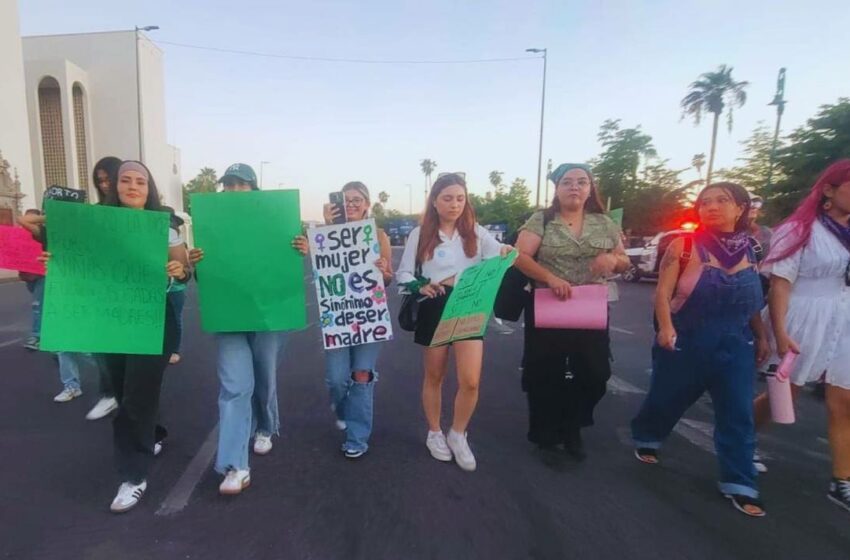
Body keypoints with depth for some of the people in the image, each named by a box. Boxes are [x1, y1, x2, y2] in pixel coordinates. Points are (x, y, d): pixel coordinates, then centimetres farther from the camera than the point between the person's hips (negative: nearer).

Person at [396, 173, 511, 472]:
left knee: (470, 381, -5)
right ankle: (435, 434, 34)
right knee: (434, 376, 13)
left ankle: (458, 435, 21)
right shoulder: (420, 234, -1)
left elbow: (499, 257, -11)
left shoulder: (476, 233, 2)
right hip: (434, 309, 0)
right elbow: (403, 272, 0)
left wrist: (507, 253, -34)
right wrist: (420, 287, -21)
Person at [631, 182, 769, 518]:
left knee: (738, 415, 3)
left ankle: (739, 484, 16)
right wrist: (666, 327, -26)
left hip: (736, 343, 4)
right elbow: (663, 292, -13)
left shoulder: (750, 250, 5)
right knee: (668, 397, 12)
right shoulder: (684, 246, -9)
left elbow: (753, 300, 14)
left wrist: (761, 337, 13)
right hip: (687, 339, -3)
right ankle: (645, 439, 38)